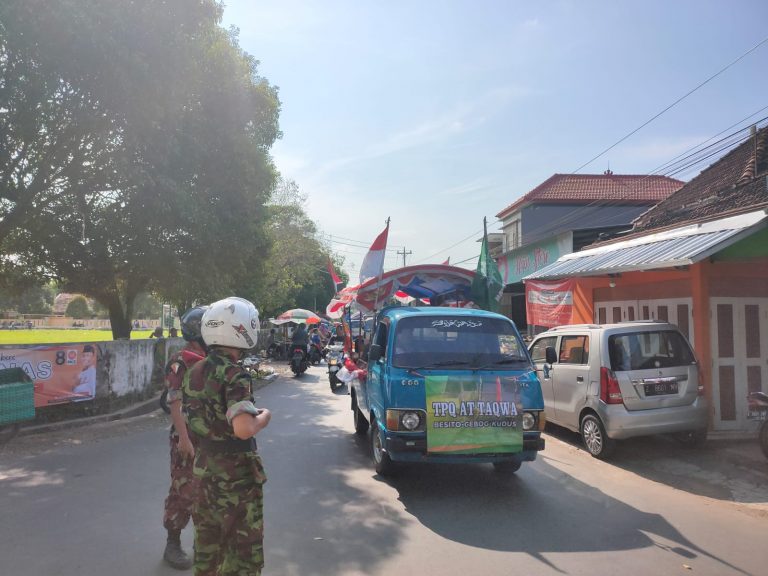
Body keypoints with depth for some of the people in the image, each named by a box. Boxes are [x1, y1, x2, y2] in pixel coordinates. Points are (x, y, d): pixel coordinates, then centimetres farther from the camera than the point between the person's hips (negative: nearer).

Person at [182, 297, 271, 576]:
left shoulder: (194, 372, 5)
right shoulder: (235, 375, -21)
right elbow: (244, 429, -32)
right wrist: (263, 417, -14)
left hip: (204, 470, 8)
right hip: (237, 475, -8)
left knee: (207, 542, 22)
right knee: (244, 548, 6)